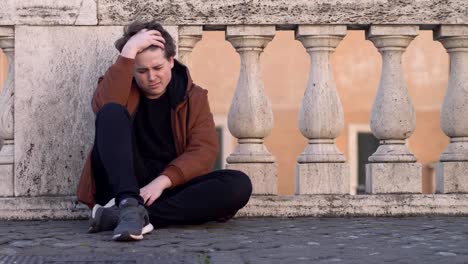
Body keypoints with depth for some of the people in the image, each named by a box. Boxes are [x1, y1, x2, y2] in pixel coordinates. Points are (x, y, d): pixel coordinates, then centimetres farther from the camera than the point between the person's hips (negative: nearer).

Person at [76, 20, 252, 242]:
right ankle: (130, 206, -43)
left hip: (171, 187, 2)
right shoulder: (122, 87, 9)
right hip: (123, 187, -1)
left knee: (239, 184, -27)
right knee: (112, 112, -22)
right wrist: (130, 49, -16)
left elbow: (204, 150, -5)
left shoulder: (193, 97, 10)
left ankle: (123, 214, -35)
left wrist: (162, 181, -21)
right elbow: (104, 106, -16)